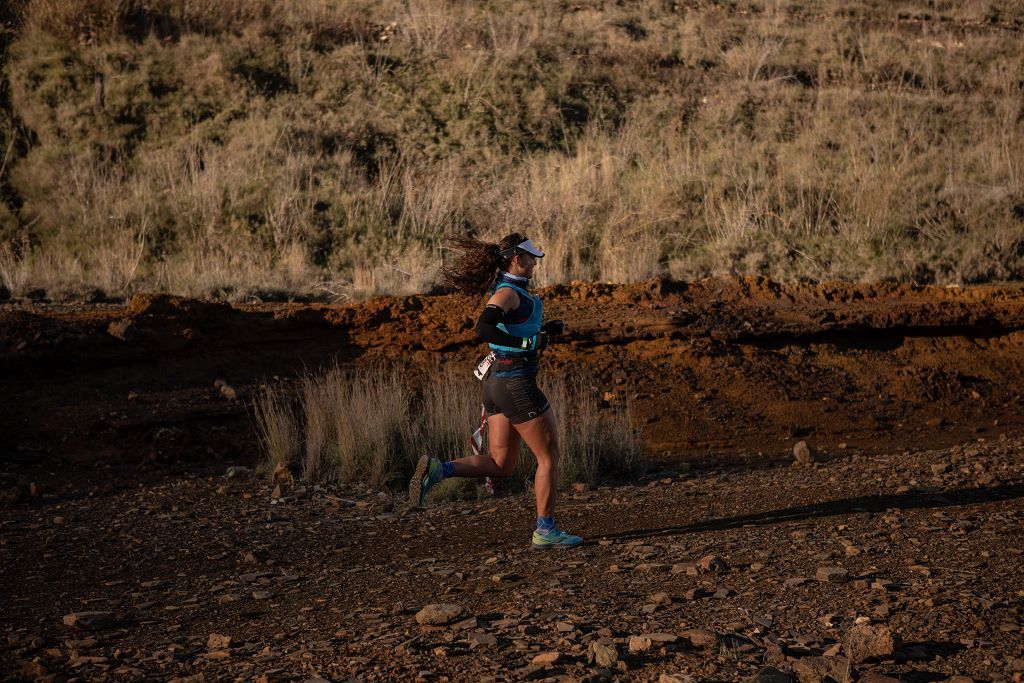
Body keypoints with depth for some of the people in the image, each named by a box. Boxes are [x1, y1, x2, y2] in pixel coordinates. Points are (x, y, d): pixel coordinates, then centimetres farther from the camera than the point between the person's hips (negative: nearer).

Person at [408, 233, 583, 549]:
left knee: (500, 465, 11)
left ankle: (437, 469, -5)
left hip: (497, 382, 9)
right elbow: (483, 329, -31)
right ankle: (546, 531, 10)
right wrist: (529, 342, -27)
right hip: (517, 384, -9)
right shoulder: (508, 293, -15)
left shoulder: (510, 291, 14)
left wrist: (543, 331, 16)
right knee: (549, 456, 4)